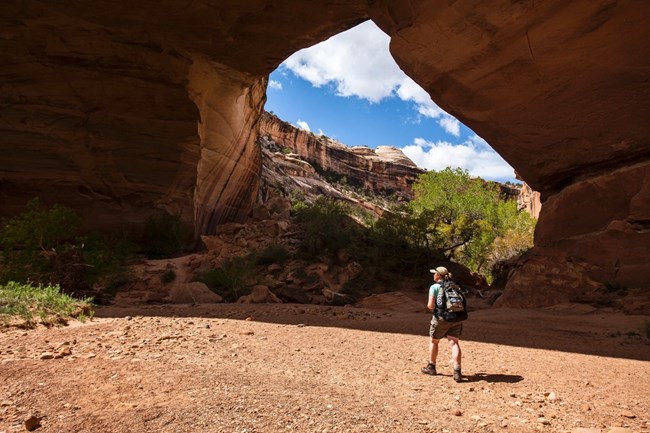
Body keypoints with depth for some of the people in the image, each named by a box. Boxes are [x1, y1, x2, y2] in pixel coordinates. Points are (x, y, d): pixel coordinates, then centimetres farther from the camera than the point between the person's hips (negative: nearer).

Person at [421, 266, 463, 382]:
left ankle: (431, 367, 28)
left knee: (433, 341, 16)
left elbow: (430, 305, -13)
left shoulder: (434, 287, -6)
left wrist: (429, 306, 8)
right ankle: (457, 372, -12)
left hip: (441, 318, -4)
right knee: (454, 343, 0)